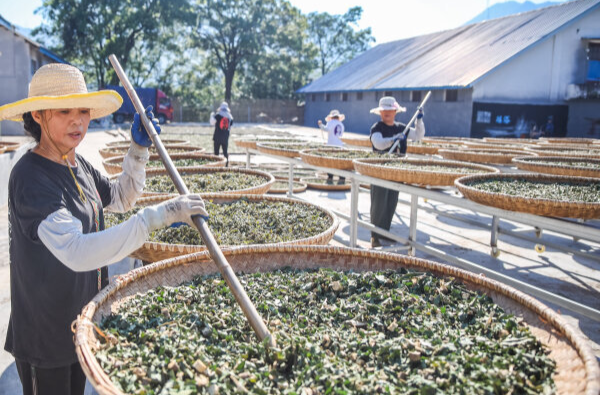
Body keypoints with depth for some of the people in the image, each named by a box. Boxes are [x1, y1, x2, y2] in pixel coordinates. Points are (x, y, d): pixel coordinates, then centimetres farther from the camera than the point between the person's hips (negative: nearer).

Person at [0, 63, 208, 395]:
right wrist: (158, 215, -42)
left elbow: (121, 198, 16)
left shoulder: (77, 165, 0)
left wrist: (139, 150, 0)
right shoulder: (30, 177, -26)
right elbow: (77, 252, -39)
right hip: (46, 337, -8)